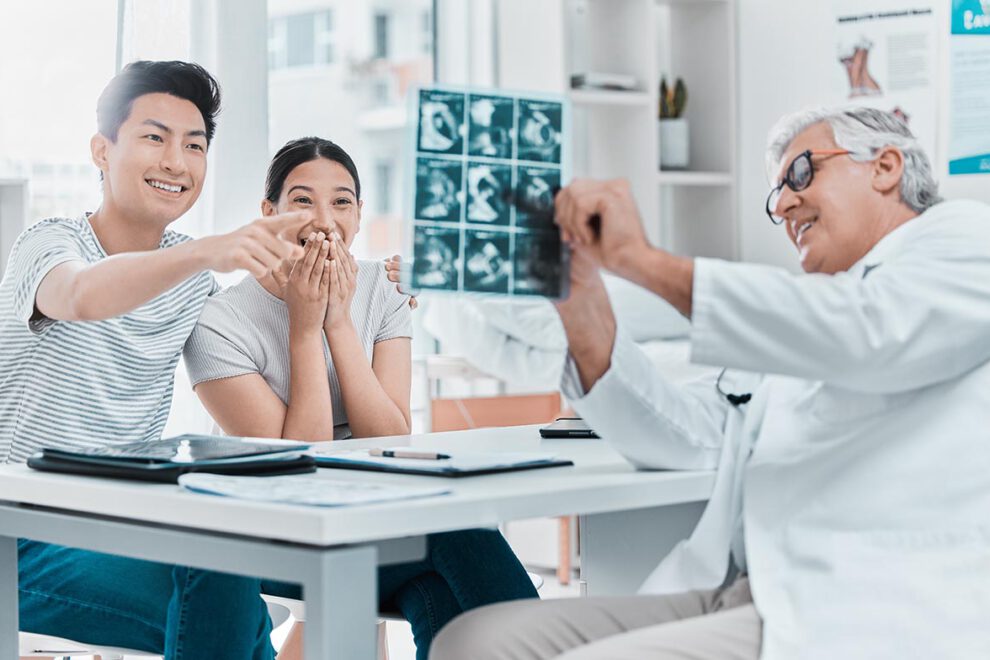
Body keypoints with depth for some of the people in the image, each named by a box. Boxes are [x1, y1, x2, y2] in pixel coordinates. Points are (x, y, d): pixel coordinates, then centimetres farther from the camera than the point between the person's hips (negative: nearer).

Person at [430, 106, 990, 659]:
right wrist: (583, 306, 7)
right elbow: (690, 437, 18)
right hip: (738, 595, 7)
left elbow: (870, 333, -14)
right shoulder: (797, 316, 31)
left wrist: (644, 260, -10)